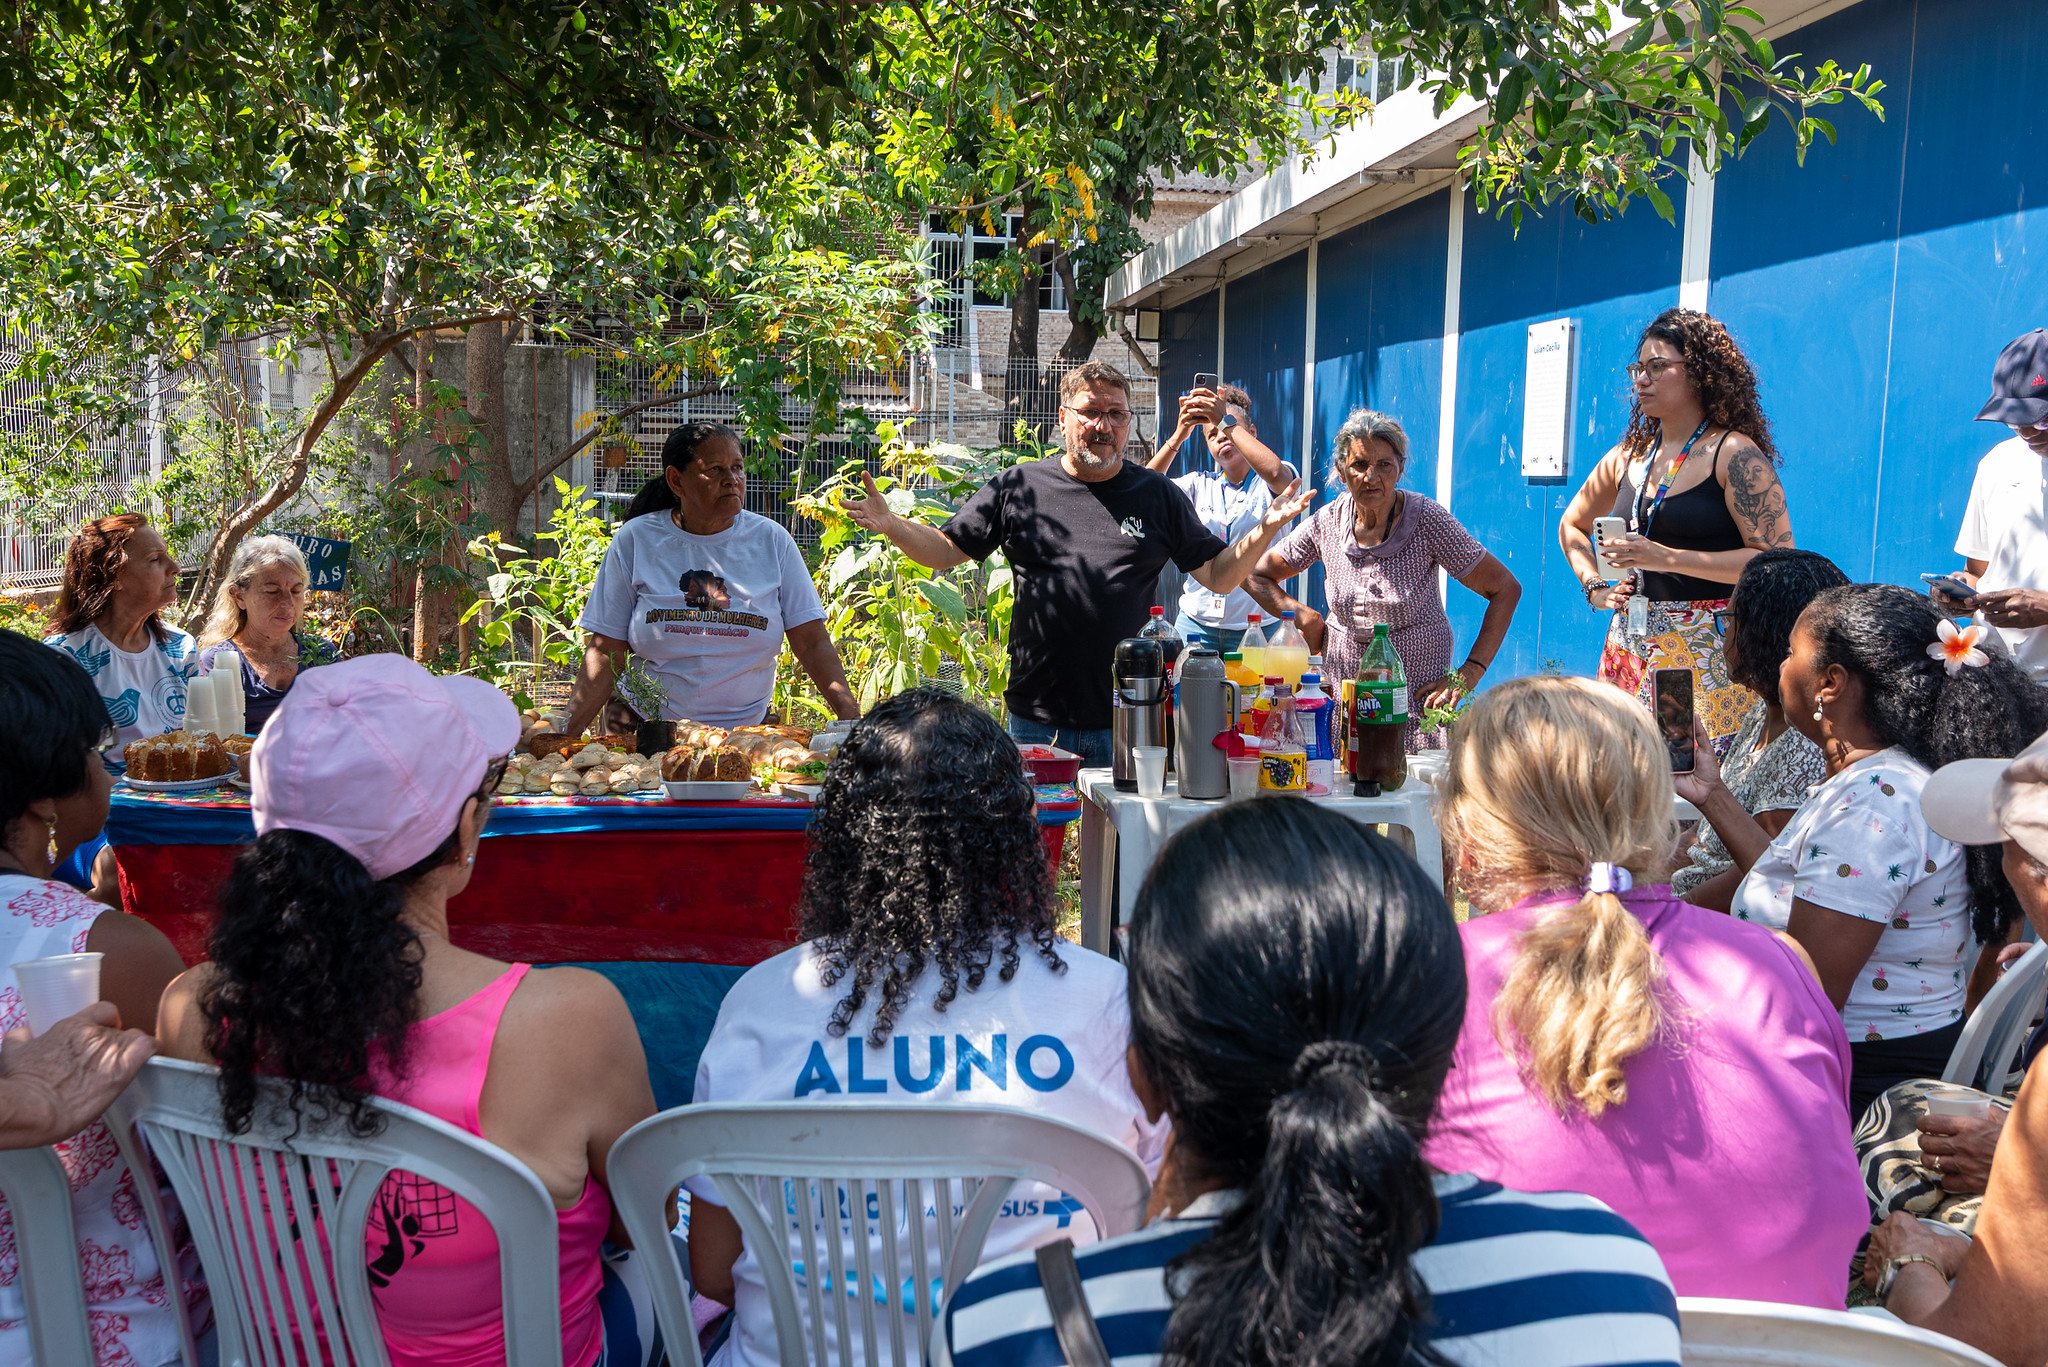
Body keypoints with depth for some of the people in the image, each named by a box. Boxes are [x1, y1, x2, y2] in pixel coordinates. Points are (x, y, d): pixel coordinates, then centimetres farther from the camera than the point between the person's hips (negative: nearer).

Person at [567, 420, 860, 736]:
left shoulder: (771, 541, 5)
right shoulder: (634, 541, 3)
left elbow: (813, 644, 3)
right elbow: (605, 654, 3)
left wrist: (851, 716, -11)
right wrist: (567, 733, -9)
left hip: (745, 734, 1)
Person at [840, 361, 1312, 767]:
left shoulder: (1158, 496, 7)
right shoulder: (1017, 487, 6)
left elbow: (1219, 576, 8)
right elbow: (945, 551, 9)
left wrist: (1264, 530, -8)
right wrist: (890, 525, -8)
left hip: (1129, 723, 0)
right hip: (1037, 720, 0)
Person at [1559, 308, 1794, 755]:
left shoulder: (1735, 454, -7)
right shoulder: (1629, 456, 12)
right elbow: (1572, 524, 29)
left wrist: (1667, 557, -19)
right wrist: (1596, 589, 13)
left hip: (1709, 649, -6)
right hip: (1631, 645, 6)